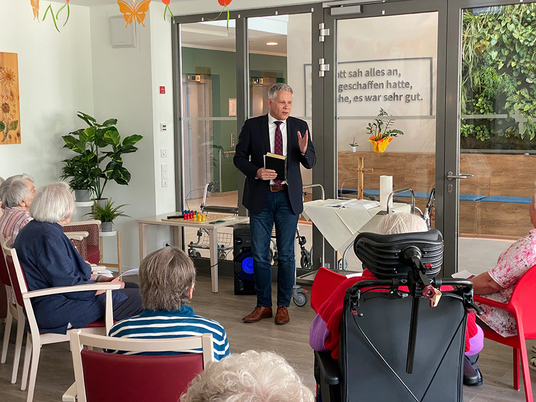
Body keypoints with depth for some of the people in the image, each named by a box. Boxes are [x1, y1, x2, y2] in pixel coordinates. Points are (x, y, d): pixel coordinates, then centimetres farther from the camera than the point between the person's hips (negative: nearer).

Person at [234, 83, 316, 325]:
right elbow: (239, 157, 2)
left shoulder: (300, 127, 4)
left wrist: (304, 150, -18)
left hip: (288, 197, 1)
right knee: (259, 254, 5)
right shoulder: (252, 126, 0)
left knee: (286, 254, 5)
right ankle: (263, 306, 17)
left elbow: (310, 163, 4)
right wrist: (256, 172, -16)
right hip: (260, 196, 0)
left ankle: (283, 306, 16)